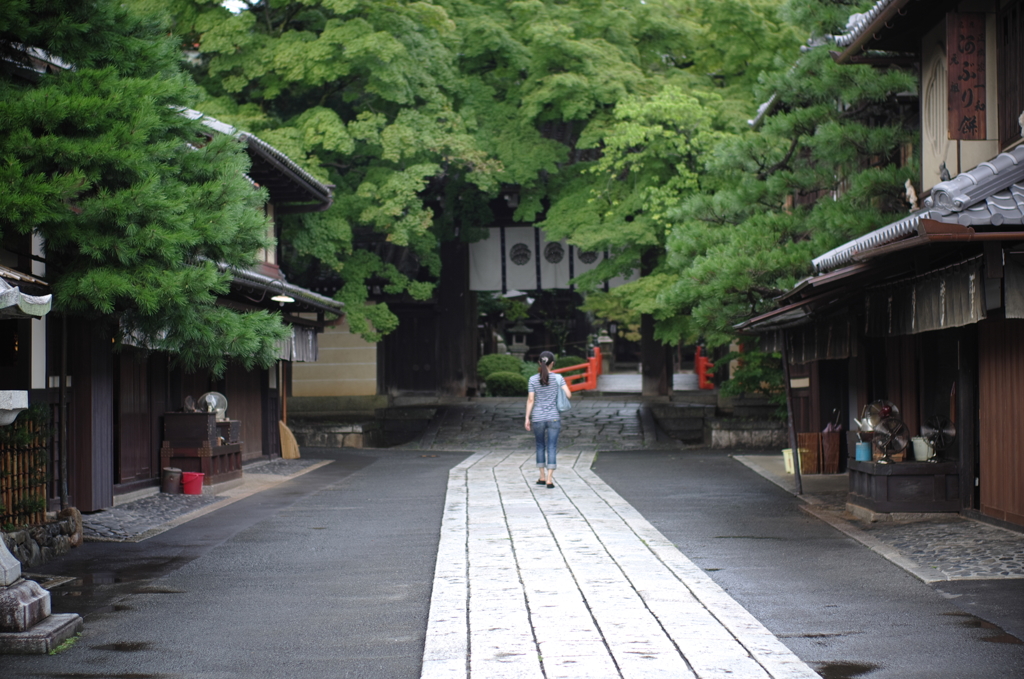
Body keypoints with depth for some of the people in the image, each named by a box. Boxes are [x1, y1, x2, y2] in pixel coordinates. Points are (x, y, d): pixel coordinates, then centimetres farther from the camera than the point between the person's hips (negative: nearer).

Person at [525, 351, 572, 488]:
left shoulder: (533, 379, -2)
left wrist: (527, 418, 4)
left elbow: (530, 400, -2)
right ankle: (549, 480, -5)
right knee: (552, 447, 1)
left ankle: (542, 477, 22)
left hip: (538, 418, 1)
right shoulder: (558, 378, -4)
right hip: (553, 417, -1)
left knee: (540, 446, 17)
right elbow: (569, 395, -8)